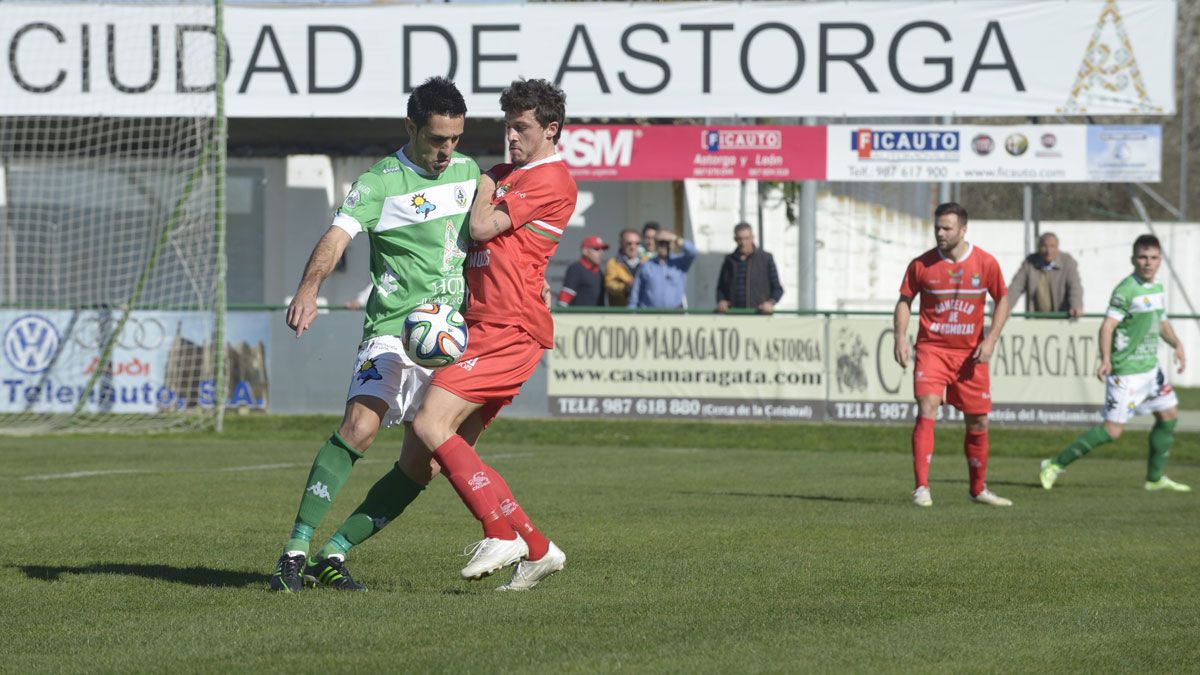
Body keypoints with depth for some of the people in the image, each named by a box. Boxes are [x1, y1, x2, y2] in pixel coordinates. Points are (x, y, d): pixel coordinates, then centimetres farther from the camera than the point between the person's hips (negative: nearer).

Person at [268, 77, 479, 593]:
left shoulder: (468, 171, 11)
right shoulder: (380, 183, -8)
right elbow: (338, 235, -23)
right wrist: (309, 287, -40)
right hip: (393, 332, -6)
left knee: (421, 467, -1)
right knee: (359, 426, -27)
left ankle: (333, 554, 9)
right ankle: (296, 550, -25)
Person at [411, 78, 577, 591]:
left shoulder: (551, 180, -8)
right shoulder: (505, 175, 22)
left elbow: (482, 228, -13)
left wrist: (485, 185, 5)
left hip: (510, 331, -10)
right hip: (482, 326, 10)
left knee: (431, 425, -19)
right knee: (454, 451, 4)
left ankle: (503, 534, -17)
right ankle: (536, 550, 7)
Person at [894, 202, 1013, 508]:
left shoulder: (985, 263, -3)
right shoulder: (921, 264, -4)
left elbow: (1002, 301, 6)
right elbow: (905, 300, 6)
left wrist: (990, 340, -5)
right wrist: (900, 336, -9)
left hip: (970, 353, 2)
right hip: (932, 349, -2)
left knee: (978, 423, 9)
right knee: (926, 411, -19)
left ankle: (978, 488, 28)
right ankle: (921, 488, -19)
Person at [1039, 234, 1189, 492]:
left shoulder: (1158, 289, 10)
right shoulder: (1126, 290, -17)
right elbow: (1107, 326, -24)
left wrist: (1177, 345, 10)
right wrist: (1106, 359, -37)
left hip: (1150, 367, 9)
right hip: (1126, 371, -9)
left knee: (1169, 416, 11)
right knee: (1113, 430, -10)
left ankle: (1155, 478, 25)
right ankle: (1056, 465, -2)